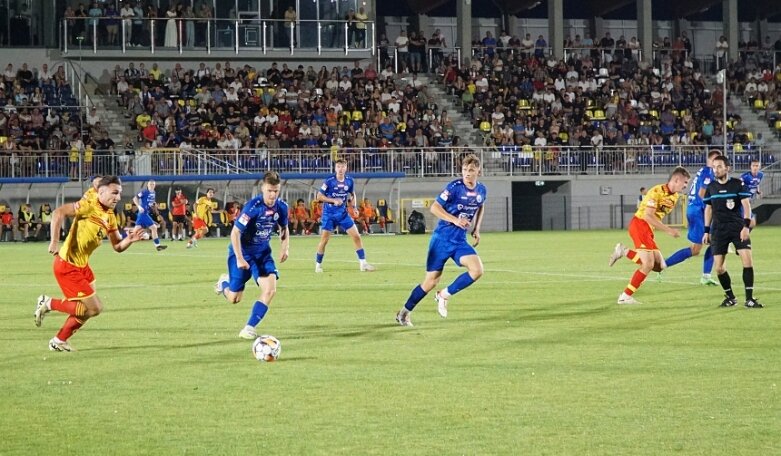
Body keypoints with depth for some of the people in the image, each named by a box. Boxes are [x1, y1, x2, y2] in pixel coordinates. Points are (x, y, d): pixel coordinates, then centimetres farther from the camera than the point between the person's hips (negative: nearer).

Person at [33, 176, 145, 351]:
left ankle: (59, 341, 32)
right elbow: (58, 212, -26)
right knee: (93, 308, -8)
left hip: (82, 265, 9)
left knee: (85, 308, 17)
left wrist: (129, 240, -9)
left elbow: (117, 246, 12)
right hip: (67, 266, -9)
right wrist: (54, 242, -29)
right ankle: (49, 303, 6)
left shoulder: (110, 216, 8)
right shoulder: (89, 206, -18)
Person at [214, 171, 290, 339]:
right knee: (234, 299, 3)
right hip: (243, 252, -4)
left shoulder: (281, 207, -9)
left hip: (263, 253, 4)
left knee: (270, 289, -17)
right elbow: (235, 232, -22)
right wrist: (239, 259, -25)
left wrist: (285, 248, -4)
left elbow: (284, 228, 12)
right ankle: (224, 282, 41)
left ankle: (249, 329, -6)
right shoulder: (253, 206, -26)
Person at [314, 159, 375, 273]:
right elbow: (319, 196, -9)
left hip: (343, 213, 3)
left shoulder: (349, 181, -1)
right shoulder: (329, 181, -13)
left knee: (356, 236, -4)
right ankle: (318, 264, 14)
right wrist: (334, 200, -19)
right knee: (324, 240, -3)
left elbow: (352, 194, 17)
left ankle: (363, 263, 2)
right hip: (329, 214, -3)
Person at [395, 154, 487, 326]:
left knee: (477, 270, -16)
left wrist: (476, 229, 14)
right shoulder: (455, 187, -16)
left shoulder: (481, 190, 1)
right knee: (431, 280, -2)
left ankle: (444, 295, 2)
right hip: (442, 239, -5)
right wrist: (455, 220, -23)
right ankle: (404, 313, 15)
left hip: (460, 241, 5)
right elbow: (434, 208, -14)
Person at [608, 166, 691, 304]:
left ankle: (624, 252, 13)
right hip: (639, 224, -9)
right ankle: (625, 297, -4)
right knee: (648, 265, -14)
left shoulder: (675, 196, 9)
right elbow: (648, 216, -25)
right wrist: (668, 230, -25)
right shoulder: (657, 192, -18)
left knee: (659, 266, 4)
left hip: (649, 230, 9)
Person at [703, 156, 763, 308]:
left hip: (738, 227, -3)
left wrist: (746, 226, -20)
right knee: (719, 267, -4)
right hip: (718, 231, 3)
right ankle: (730, 297, 15)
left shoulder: (738, 184, -4)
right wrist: (707, 231, 13)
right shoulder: (711, 187, 6)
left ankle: (749, 298, -9)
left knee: (747, 259, -16)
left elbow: (746, 204, -9)